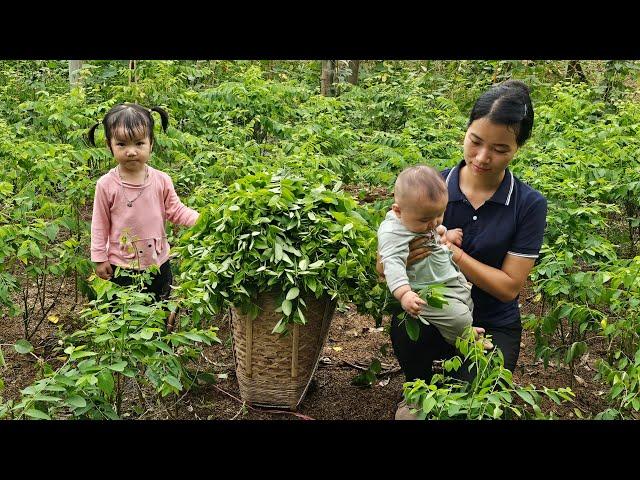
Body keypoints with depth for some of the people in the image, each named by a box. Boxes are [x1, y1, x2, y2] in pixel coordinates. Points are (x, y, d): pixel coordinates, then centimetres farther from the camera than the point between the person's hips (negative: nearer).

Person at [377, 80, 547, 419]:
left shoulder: (529, 205, -10)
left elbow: (509, 286, -12)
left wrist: (451, 250, -23)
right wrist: (399, 259, -29)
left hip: (492, 326, -1)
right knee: (403, 326, -33)